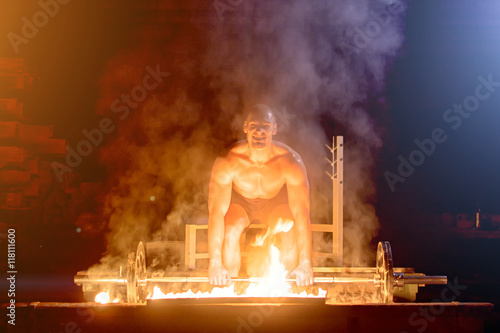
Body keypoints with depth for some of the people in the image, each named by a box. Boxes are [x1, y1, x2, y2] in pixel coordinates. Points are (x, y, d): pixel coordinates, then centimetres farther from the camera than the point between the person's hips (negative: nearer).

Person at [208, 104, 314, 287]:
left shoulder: (291, 162, -31)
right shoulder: (226, 162, -33)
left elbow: (301, 213, -31)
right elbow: (216, 212, -34)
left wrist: (305, 263, -38)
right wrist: (215, 263, -41)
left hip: (277, 203, 1)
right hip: (238, 202, 0)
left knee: (291, 233, -27)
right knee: (230, 232, -30)